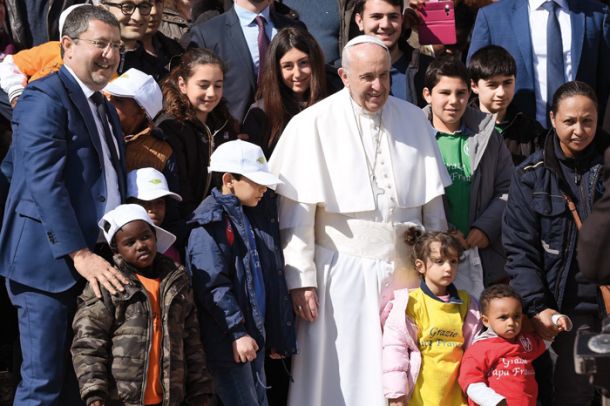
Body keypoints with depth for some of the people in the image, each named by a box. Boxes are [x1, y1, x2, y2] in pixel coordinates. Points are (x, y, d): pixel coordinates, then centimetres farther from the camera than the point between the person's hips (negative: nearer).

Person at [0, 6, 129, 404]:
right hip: (51, 262, -8)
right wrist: (79, 254, -23)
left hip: (94, 262, 8)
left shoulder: (104, 107, 19)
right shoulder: (45, 98, -9)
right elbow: (46, 182, -18)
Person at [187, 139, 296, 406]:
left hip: (256, 333, 8)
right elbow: (213, 284, -19)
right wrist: (237, 332, -22)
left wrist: (278, 334, 15)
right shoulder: (210, 222, -13)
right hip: (228, 341, -8)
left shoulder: (260, 215, 11)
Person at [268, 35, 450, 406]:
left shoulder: (414, 119, 6)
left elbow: (432, 202, 11)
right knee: (341, 376, 0)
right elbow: (297, 211, -6)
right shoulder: (313, 125, -6)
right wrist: (301, 278, -8)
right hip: (343, 273, -3)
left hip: (406, 268, 3)